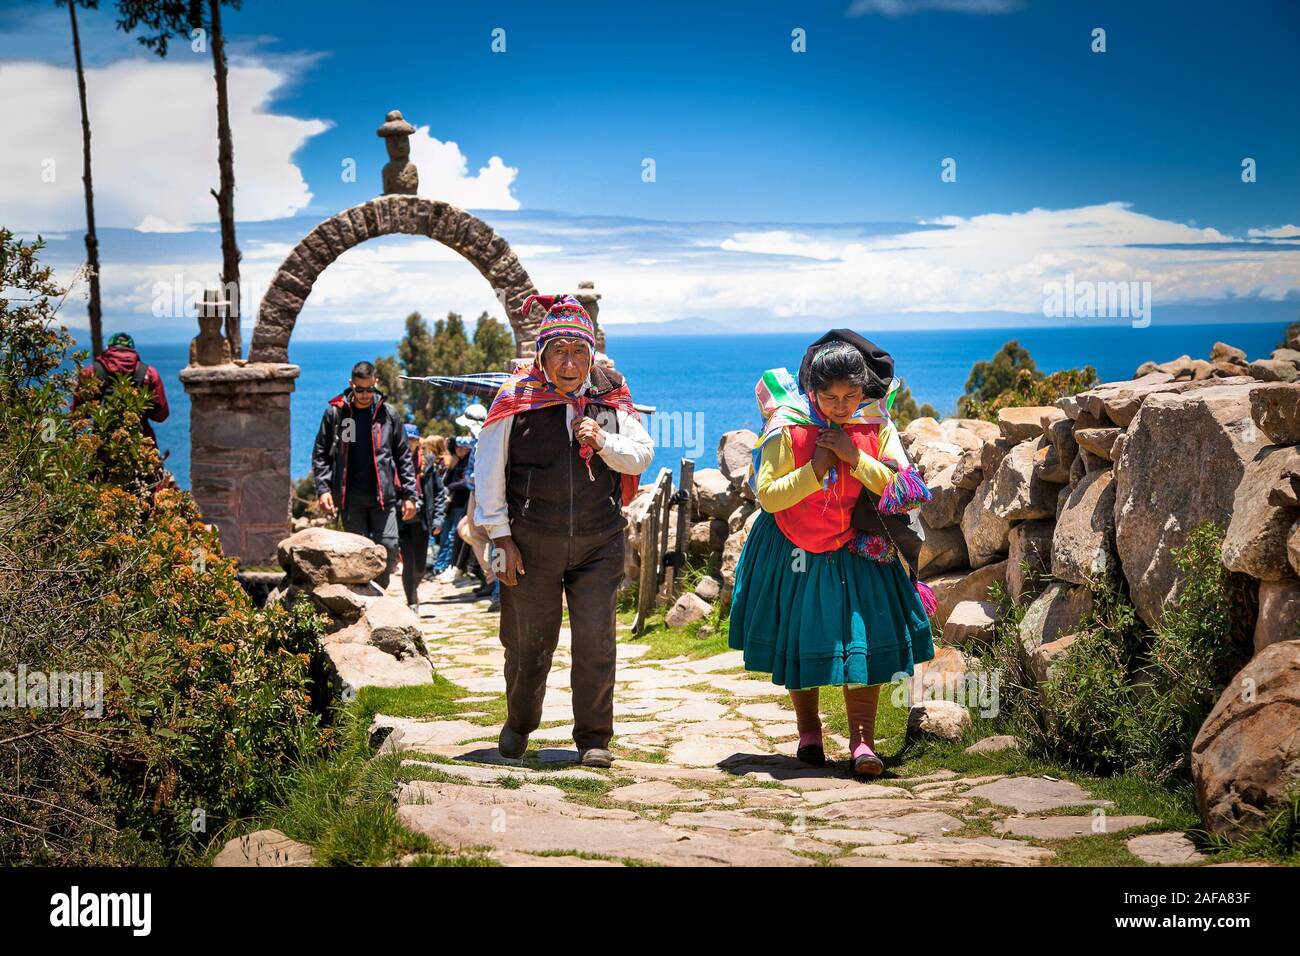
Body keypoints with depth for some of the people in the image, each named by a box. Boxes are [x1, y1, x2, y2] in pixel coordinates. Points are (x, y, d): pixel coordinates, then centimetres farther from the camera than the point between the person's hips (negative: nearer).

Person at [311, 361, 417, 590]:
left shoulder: (388, 414, 8)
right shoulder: (335, 413, 6)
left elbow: (404, 456, 11)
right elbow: (320, 455, 10)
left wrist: (409, 495, 5)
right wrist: (323, 489, -2)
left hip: (383, 495, 0)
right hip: (350, 498, 0)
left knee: (388, 546, -10)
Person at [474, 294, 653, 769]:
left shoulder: (612, 396, 2)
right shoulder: (516, 399, -5)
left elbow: (642, 457, 5)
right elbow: (489, 472, -1)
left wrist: (603, 441, -15)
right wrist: (501, 537, -4)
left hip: (599, 543, 1)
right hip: (531, 543, -1)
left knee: (596, 642, -2)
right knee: (528, 641, 11)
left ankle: (594, 737, 11)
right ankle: (518, 724, 34)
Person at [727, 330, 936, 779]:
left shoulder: (876, 426, -7)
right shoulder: (789, 429, -13)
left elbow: (900, 488, -12)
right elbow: (767, 495, -14)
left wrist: (855, 458, -22)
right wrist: (814, 470, -24)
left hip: (858, 555, 0)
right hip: (796, 555, 0)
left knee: (863, 638, -10)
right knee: (802, 638, 10)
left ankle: (862, 741, -11)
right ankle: (808, 732, 25)